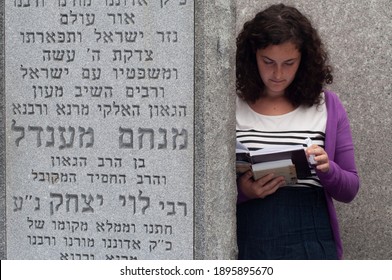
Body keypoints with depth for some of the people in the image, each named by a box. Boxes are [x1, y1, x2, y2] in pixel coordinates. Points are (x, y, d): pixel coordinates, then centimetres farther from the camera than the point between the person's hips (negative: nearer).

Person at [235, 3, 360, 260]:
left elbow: (349, 189, 10)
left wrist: (327, 170, -11)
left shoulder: (327, 106, 6)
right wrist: (241, 191, -16)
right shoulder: (231, 107, 1)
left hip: (311, 246, 1)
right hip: (247, 246, -1)